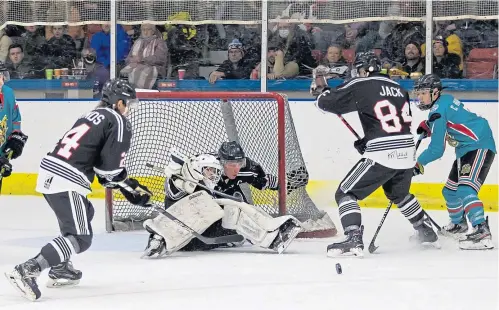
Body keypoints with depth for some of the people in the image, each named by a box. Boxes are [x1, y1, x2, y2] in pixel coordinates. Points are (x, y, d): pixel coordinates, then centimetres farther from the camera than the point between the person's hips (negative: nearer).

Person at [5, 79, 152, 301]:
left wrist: (126, 183, 25)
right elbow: (110, 166, -9)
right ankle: (27, 271, -23)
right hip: (66, 181, -9)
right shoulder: (119, 122, 0)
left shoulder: (93, 116, 26)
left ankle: (60, 269, 29)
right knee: (80, 238, -8)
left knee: (84, 212, 31)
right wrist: (131, 189, 5)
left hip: (48, 173, 9)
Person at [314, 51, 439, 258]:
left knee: (346, 193, 0)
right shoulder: (397, 88, 17)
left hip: (382, 155, -7)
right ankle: (427, 233, 42)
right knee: (399, 194, 33)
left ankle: (353, 240, -18)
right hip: (407, 152, 7)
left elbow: (325, 103, 0)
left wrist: (324, 92, 26)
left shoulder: (360, 86, -2)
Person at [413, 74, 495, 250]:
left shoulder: (438, 111, -17)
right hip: (466, 149, 11)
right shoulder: (445, 100, 10)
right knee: (450, 191, 20)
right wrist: (426, 127, 11)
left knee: (465, 189, -28)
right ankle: (459, 225, 43)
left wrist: (419, 163, -7)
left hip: (480, 147, -11)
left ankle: (482, 233, -40)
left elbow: (437, 150, -18)